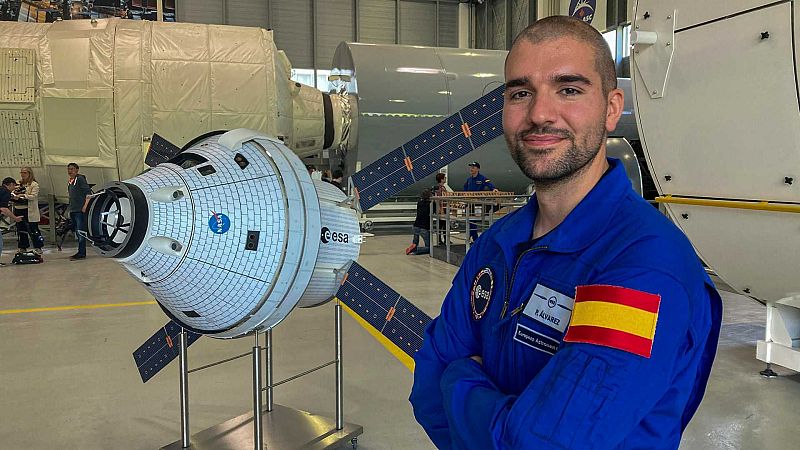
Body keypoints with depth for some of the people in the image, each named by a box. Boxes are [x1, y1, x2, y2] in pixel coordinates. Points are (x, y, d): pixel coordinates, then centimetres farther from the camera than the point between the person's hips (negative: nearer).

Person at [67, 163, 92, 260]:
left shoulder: (80, 179, -7)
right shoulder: (70, 182, 18)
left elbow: (88, 192, -14)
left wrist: (85, 206, -20)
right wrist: (70, 210, 21)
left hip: (80, 210, -9)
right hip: (73, 211, 9)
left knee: (80, 231, -9)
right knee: (77, 232, 11)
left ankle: (81, 253, -9)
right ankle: (81, 252, 17)